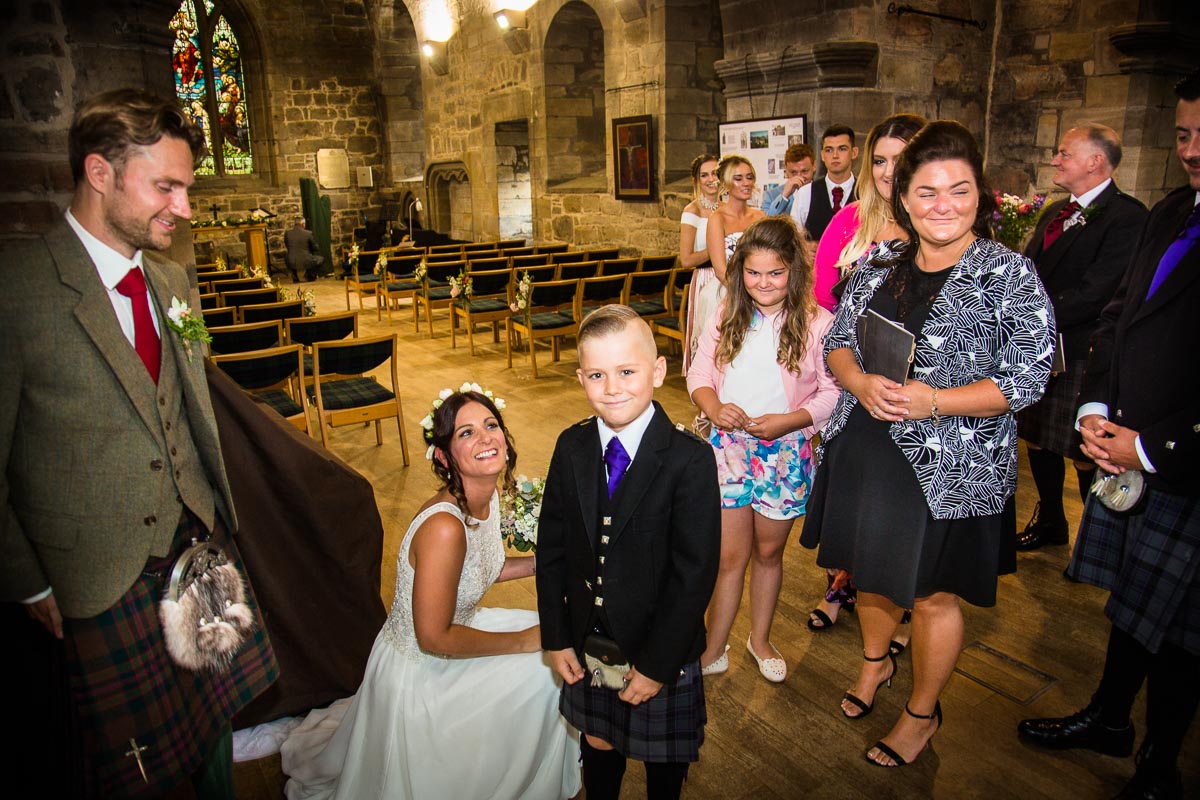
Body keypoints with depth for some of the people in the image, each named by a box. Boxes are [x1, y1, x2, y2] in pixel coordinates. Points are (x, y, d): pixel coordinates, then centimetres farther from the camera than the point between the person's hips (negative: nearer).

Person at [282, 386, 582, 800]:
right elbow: (434, 638, -30)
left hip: (453, 629, 8)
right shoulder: (444, 527, -36)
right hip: (419, 672, -8)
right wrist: (523, 642, -19)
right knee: (548, 666, 2)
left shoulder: (487, 498, -9)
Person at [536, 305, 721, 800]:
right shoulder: (571, 448, -7)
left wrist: (657, 664, -16)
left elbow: (695, 573, -19)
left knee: (665, 759, 21)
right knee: (597, 745, 26)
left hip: (662, 652, -3)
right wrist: (556, 638, -2)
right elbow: (552, 547, -1)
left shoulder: (690, 459, -21)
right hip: (587, 645, 4)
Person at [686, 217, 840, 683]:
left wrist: (787, 421, -22)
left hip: (786, 452, -1)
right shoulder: (726, 319, 2)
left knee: (768, 553, 17)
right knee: (731, 556, 6)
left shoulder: (817, 322, -8)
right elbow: (699, 372, 4)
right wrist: (713, 406, -16)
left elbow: (832, 392, -9)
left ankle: (760, 640, 39)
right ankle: (713, 649, 23)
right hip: (729, 447, 1)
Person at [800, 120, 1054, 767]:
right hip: (865, 449, 5)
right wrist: (862, 384, -16)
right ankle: (875, 661, 51)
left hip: (949, 467, -4)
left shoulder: (1009, 273, -10)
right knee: (872, 566, 22)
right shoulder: (879, 264, 4)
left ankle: (922, 713, 36)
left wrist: (934, 402, -25)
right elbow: (837, 341, 6)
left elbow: (1028, 376, -13)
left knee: (934, 592, 11)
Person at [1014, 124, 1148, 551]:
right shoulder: (1054, 213, 15)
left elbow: (1095, 293, -21)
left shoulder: (1127, 217, -12)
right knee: (1036, 440, 17)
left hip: (1081, 354, -8)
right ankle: (1049, 522, 37)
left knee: (1084, 455, 1)